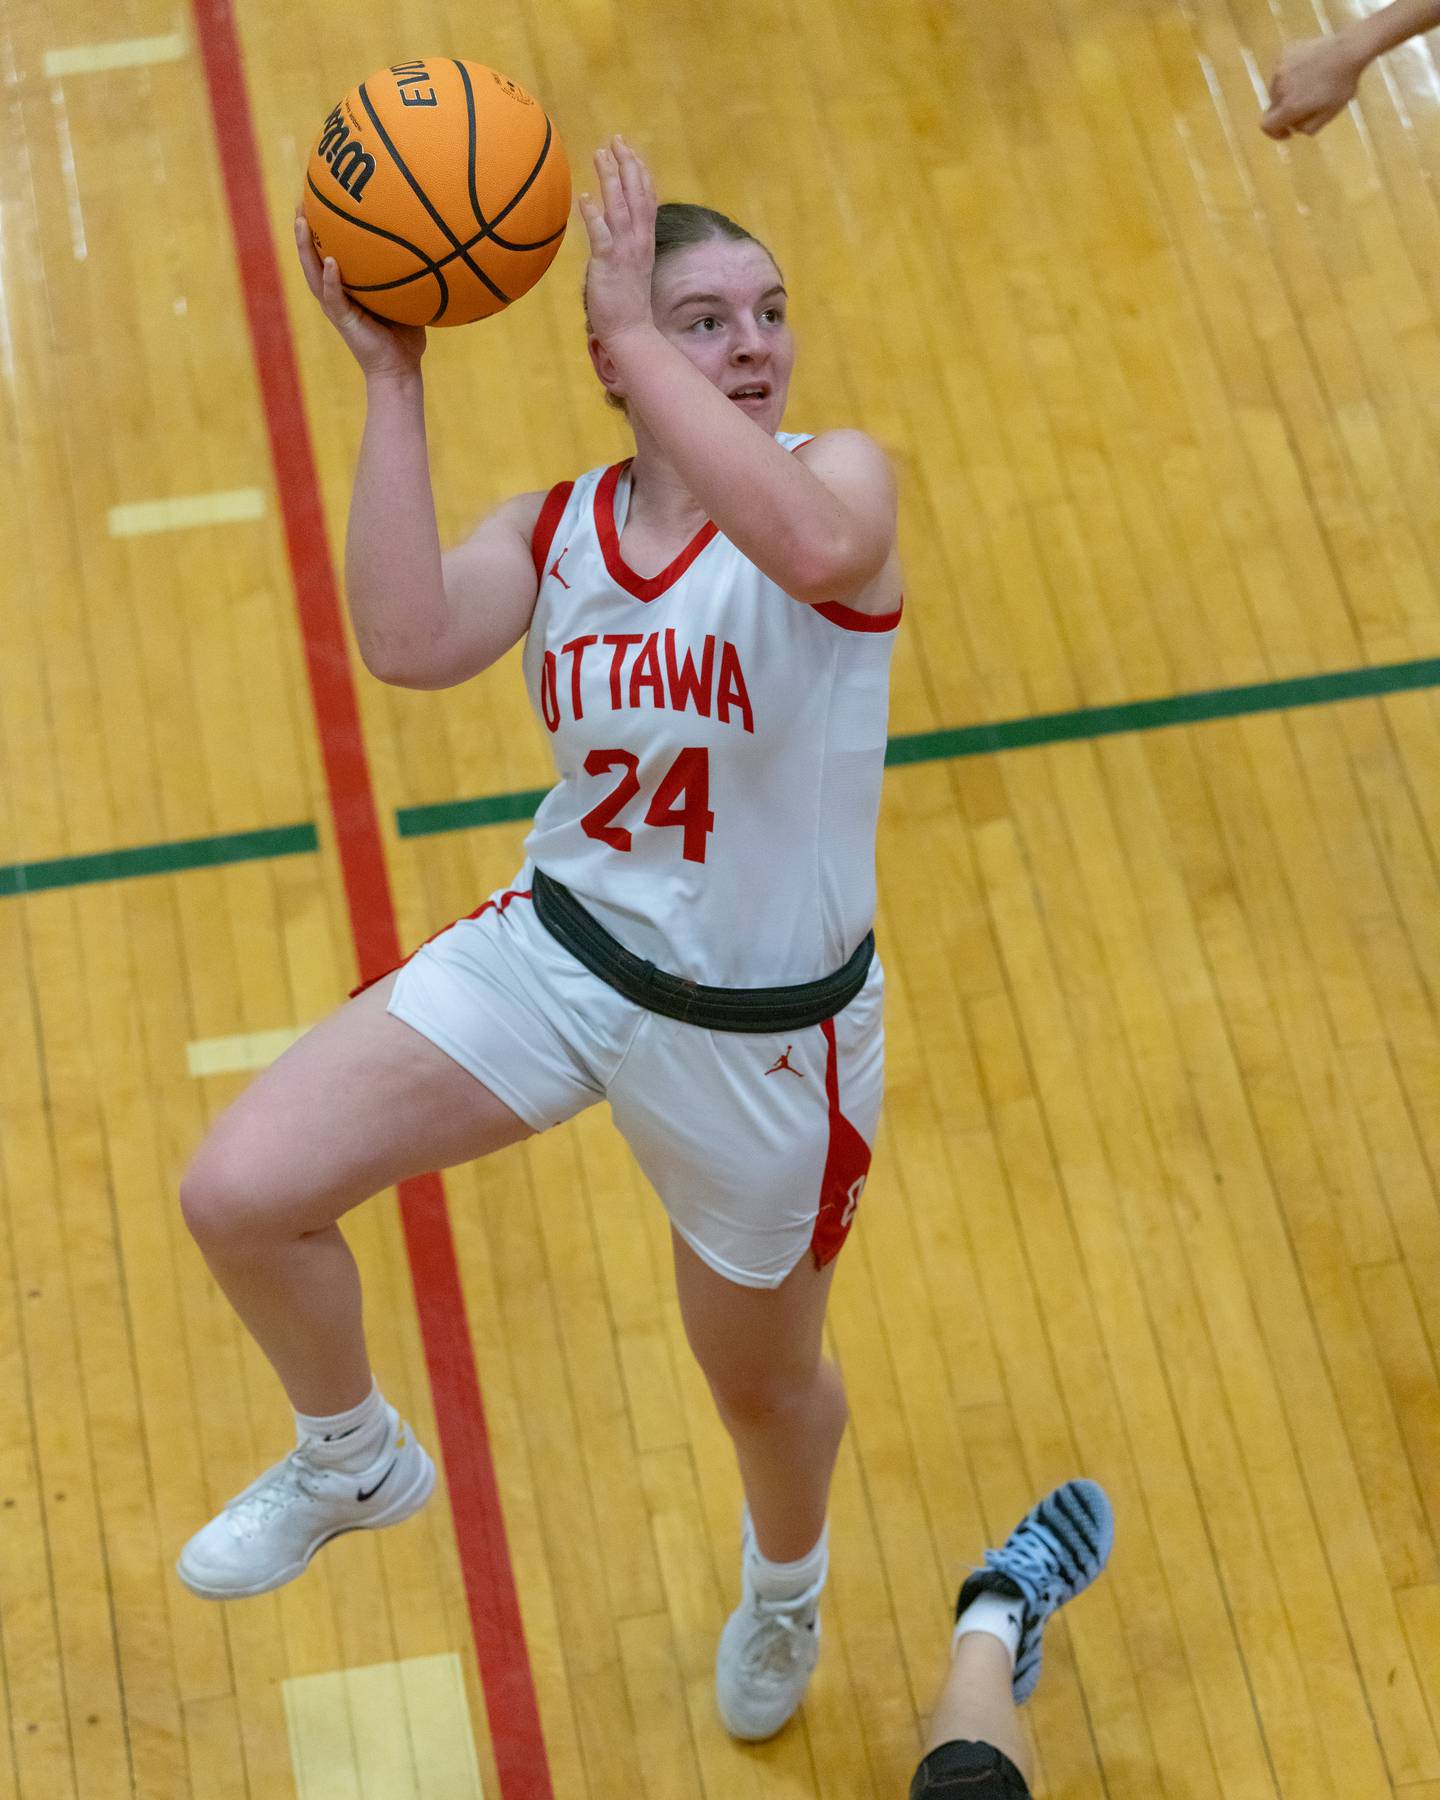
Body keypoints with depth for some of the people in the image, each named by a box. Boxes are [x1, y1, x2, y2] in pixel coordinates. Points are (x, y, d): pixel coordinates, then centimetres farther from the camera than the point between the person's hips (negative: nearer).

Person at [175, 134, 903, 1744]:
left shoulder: (841, 471, -14)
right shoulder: (555, 530, -3)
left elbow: (819, 548, -41)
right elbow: (407, 641, -24)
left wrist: (641, 334, -38)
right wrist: (393, 376, -24)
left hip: (763, 1034, -3)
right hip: (556, 951, 3)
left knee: (761, 1381, 19)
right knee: (237, 1196, -11)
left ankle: (785, 1575, 58)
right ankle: (353, 1462, 21)